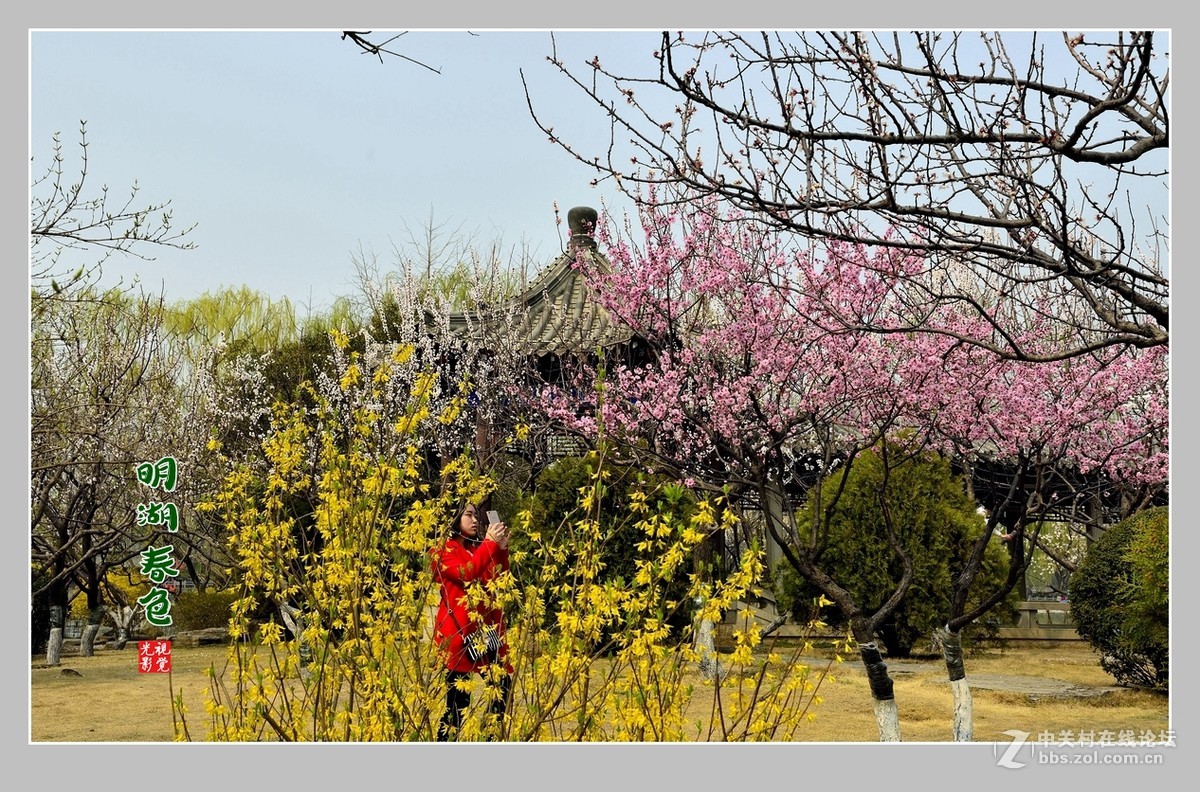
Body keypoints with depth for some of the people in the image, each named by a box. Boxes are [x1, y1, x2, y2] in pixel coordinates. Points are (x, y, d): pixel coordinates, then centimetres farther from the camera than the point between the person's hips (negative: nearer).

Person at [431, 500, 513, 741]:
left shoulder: (482, 547, 20)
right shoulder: (445, 548, 2)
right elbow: (466, 573, -15)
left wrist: (502, 549, 2)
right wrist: (490, 544, -10)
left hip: (487, 628, 7)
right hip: (458, 630, -6)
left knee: (502, 684, -1)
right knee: (457, 699, -8)